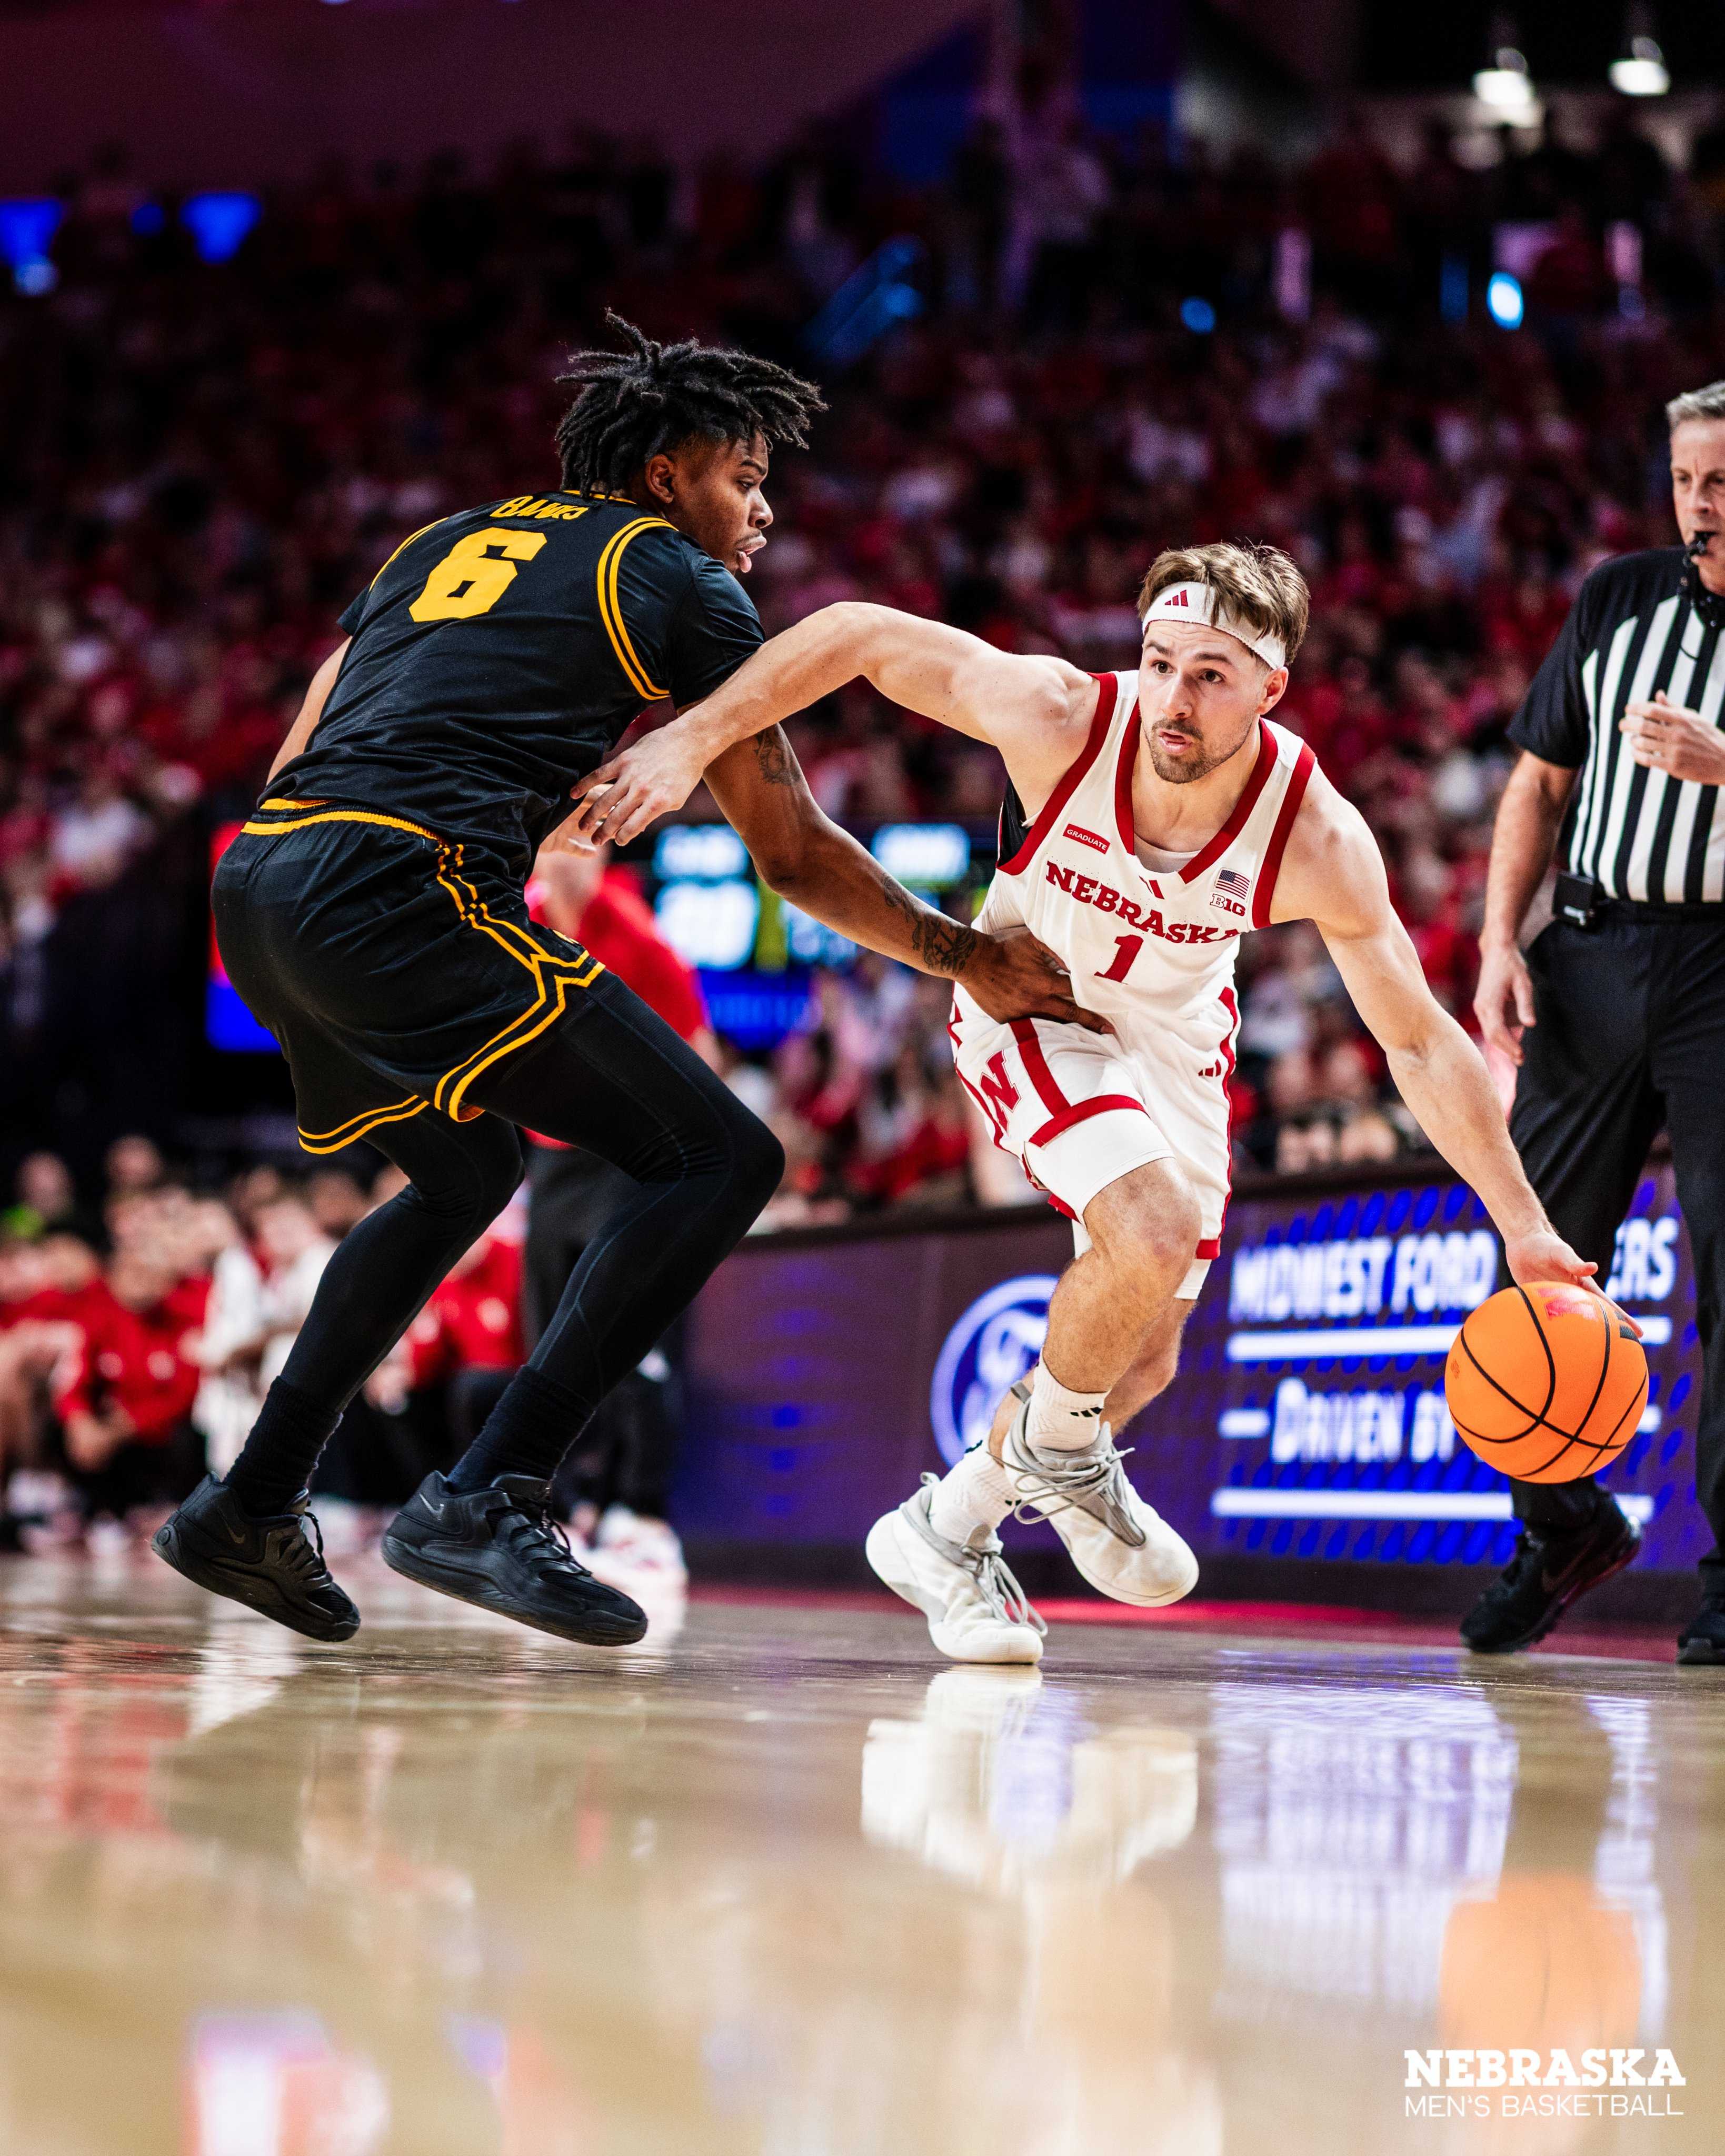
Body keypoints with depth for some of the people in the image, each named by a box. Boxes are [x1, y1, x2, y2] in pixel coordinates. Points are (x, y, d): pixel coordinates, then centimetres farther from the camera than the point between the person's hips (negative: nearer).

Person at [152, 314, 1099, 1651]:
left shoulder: (446, 541, 30)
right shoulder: (679, 582, 10)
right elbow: (795, 855, 12)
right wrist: (969, 960, 24)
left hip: (254, 883, 8)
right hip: (396, 889, -8)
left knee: (470, 1171, 32)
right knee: (722, 1157, -4)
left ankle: (253, 1507, 30)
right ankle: (489, 1501, -13)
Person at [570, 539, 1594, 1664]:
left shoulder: (1318, 836, -29)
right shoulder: (1060, 717, -34)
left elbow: (1421, 1041, -18)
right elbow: (859, 635, -24)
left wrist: (1526, 1229, -19)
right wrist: (690, 741, -31)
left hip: (1176, 1033, 4)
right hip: (1030, 1002, -3)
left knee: (1141, 1363, 6)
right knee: (1154, 1236, -28)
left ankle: (946, 1529, 30)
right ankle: (1055, 1449, 2)